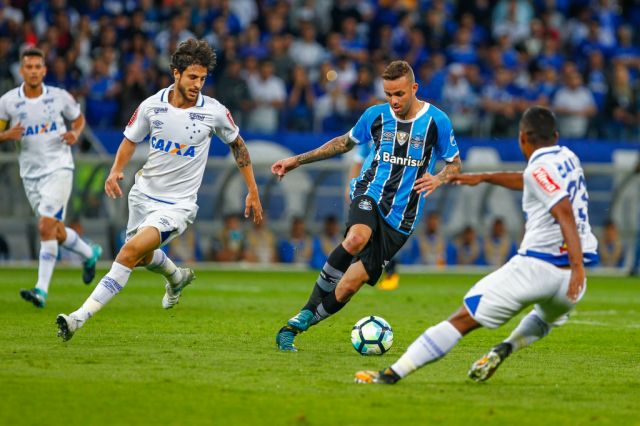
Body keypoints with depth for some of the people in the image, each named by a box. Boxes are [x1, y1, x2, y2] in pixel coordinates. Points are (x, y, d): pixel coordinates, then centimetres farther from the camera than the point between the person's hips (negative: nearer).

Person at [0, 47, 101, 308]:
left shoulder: (59, 97, -2)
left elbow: (79, 118, 16)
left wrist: (75, 133, -5)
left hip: (59, 169, -3)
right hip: (30, 174, 3)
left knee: (46, 226, -18)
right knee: (57, 232, 12)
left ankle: (42, 290, -20)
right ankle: (90, 254, 43)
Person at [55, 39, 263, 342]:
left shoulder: (214, 112, -10)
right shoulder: (152, 106, -6)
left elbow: (237, 145, 8)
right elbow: (130, 140, 10)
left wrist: (253, 192, 10)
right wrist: (115, 171, -10)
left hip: (178, 205, -5)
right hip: (144, 193, 5)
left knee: (131, 252, -24)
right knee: (144, 257, 25)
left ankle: (80, 317, -26)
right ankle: (177, 277, 62)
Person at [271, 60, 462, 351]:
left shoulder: (437, 121, -2)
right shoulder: (375, 116, 4)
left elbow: (455, 165, 9)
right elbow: (344, 143, 22)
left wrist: (438, 179, -15)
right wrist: (297, 161, 20)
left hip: (400, 218, -1)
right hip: (370, 194, 1)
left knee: (349, 286, -10)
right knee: (357, 238, -37)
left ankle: (296, 325, 9)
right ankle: (311, 308, -23)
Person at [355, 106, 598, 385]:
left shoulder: (540, 168, -7)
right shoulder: (567, 158, 17)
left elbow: (565, 213, -22)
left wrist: (577, 266, -29)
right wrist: (484, 177, 46)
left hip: (535, 265, -7)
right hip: (568, 276, 7)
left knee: (463, 319, -3)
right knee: (545, 320, 38)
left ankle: (392, 374, -5)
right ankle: (507, 347, 8)